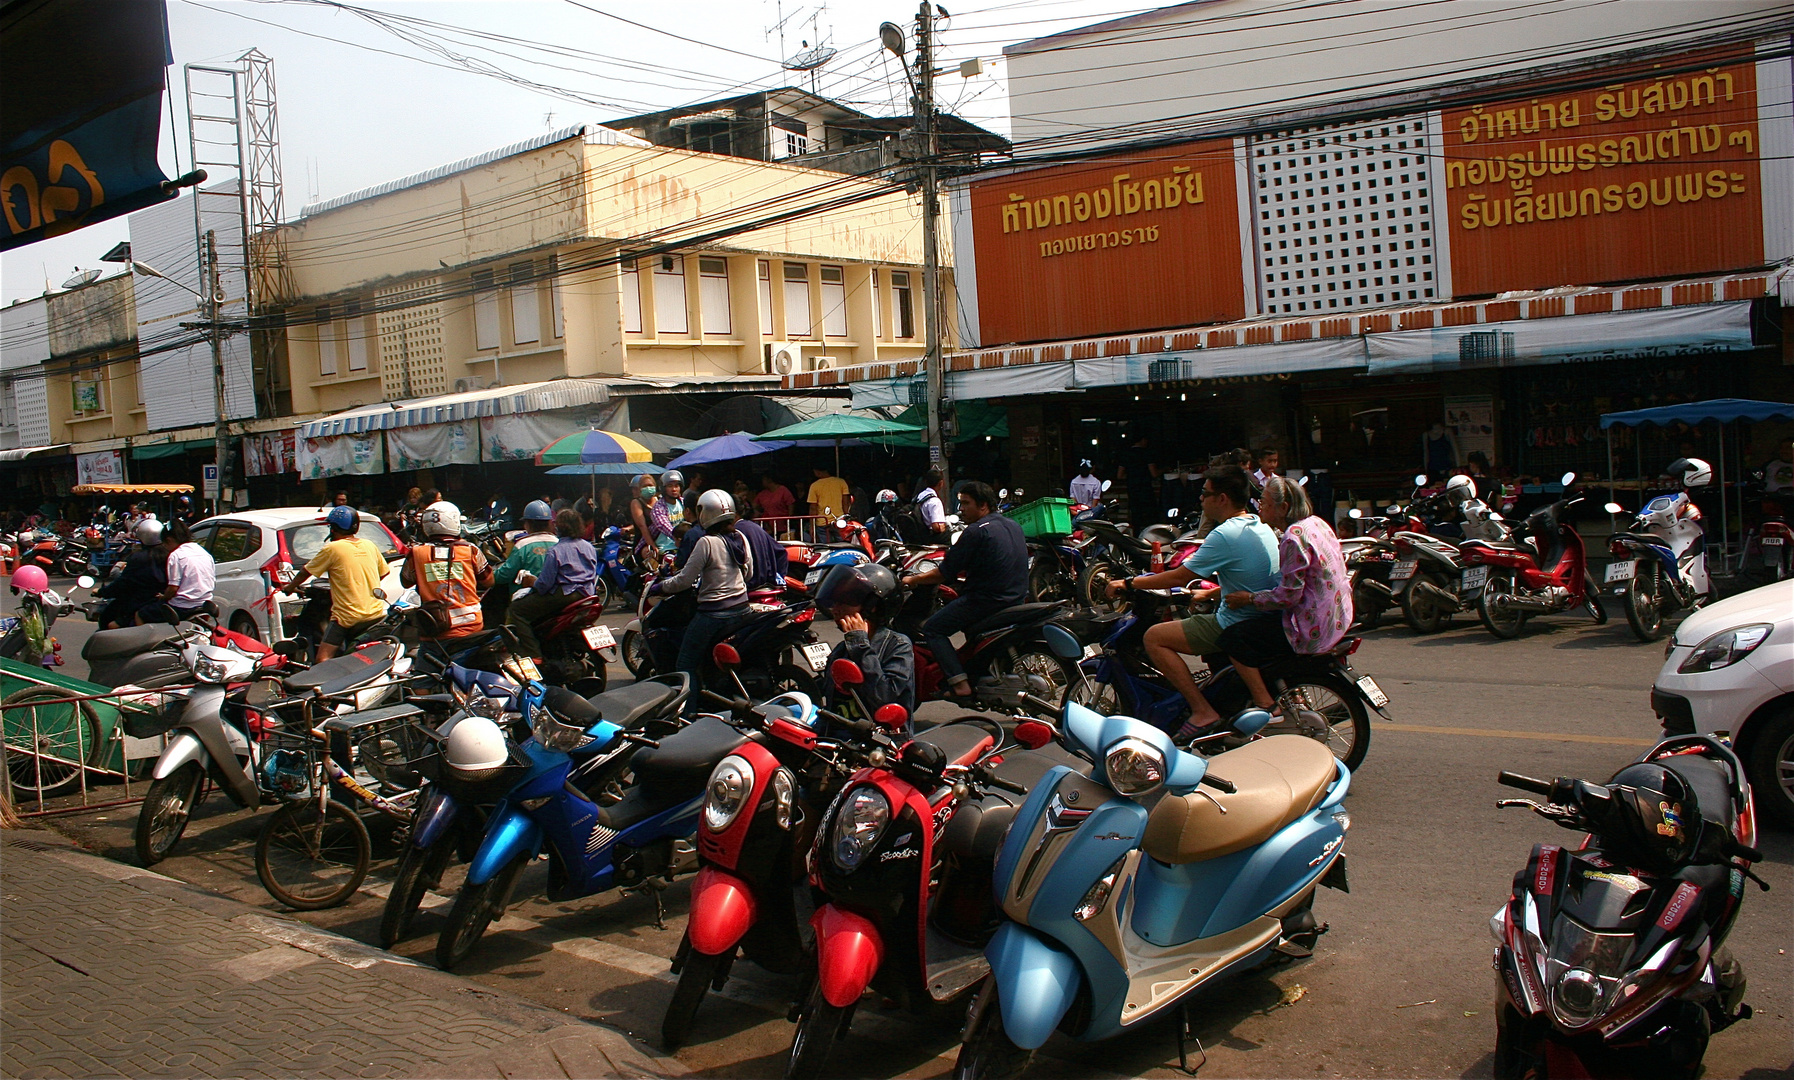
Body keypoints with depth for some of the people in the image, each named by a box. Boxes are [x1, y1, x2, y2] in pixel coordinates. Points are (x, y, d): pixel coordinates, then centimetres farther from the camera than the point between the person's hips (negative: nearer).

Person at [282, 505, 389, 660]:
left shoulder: (331, 549, -8)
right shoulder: (369, 545, 8)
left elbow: (306, 572, 3)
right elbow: (383, 572, 20)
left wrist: (290, 587, 21)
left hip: (348, 617, -6)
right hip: (376, 613, 6)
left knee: (323, 660, -11)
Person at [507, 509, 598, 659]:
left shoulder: (555, 551, -11)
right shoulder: (590, 548, 11)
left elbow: (545, 584, -14)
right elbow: (594, 577, 16)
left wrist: (532, 582, 5)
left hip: (563, 594, -9)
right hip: (586, 595, 9)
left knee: (516, 609, -1)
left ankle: (534, 656, -12)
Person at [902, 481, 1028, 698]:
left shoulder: (976, 532, -14)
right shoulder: (1013, 526, 12)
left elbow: (945, 573, -12)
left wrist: (913, 580, 1)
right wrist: (964, 574, 32)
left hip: (987, 600, -9)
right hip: (1017, 597, 9)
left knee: (932, 629, -3)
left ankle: (959, 683, -13)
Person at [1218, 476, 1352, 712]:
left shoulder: (1294, 538, -20)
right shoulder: (1315, 523, 9)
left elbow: (1289, 595, -22)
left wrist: (1249, 599, -11)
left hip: (1312, 629, -10)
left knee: (1232, 638, -8)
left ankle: (1266, 706, -5)